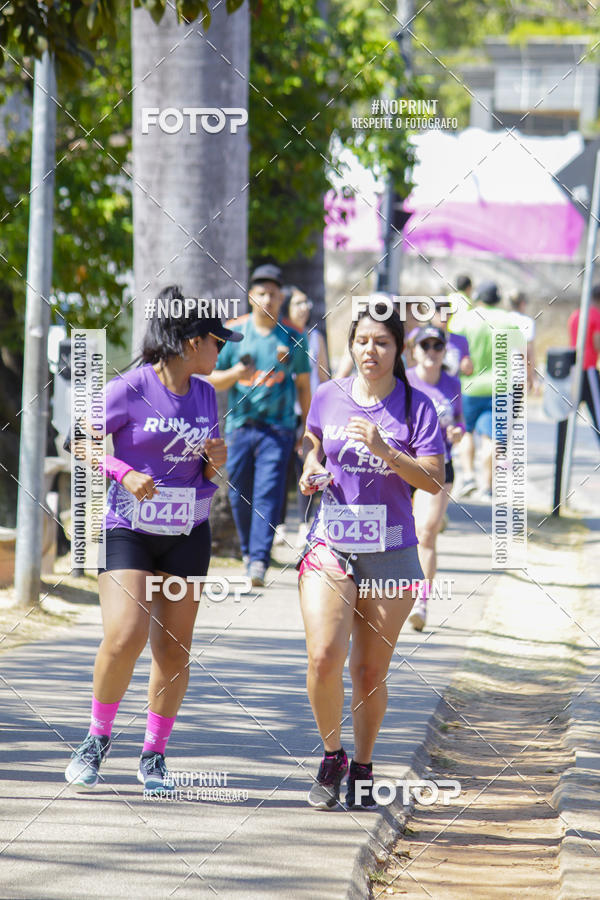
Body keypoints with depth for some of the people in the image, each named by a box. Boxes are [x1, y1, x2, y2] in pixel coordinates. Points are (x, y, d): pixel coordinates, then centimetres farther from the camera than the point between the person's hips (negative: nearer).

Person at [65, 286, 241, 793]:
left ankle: (154, 756, 16)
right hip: (127, 528, -5)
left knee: (174, 648, 3)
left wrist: (216, 460, -6)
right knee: (126, 635, -19)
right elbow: (81, 443, -5)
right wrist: (124, 472, -20)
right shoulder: (129, 390, -10)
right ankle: (98, 738, 4)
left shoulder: (205, 395, 8)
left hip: (188, 534, 5)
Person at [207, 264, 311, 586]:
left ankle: (259, 560, -18)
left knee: (268, 493, -13)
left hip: (278, 428, -2)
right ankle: (248, 550, 28)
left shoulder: (292, 337, 5)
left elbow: (303, 384, 14)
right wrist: (234, 375, -13)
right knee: (240, 495, 6)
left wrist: (307, 428, 14)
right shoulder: (235, 331, 5)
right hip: (239, 424, 2)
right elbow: (214, 379, 9)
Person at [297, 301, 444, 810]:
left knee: (371, 669, 5)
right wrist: (310, 471, 4)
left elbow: (434, 480, -7)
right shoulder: (328, 396, 5)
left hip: (390, 552, -1)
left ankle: (362, 768, 24)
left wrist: (384, 451, -19)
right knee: (324, 657, -16)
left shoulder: (415, 405, -2)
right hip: (330, 543, 1)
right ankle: (331, 757, 5)